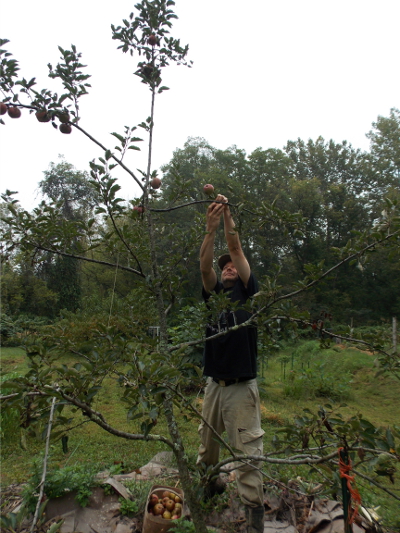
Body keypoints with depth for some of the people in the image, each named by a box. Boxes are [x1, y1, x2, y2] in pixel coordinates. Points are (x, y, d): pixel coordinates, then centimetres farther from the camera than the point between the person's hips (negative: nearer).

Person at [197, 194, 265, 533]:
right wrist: (211, 228, -20)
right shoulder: (214, 293, 8)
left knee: (247, 450, 1)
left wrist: (228, 218, -14)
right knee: (207, 442, 20)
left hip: (242, 387, -4)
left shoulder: (247, 292, 1)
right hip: (214, 384, 4)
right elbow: (204, 266, -9)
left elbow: (236, 250, -10)